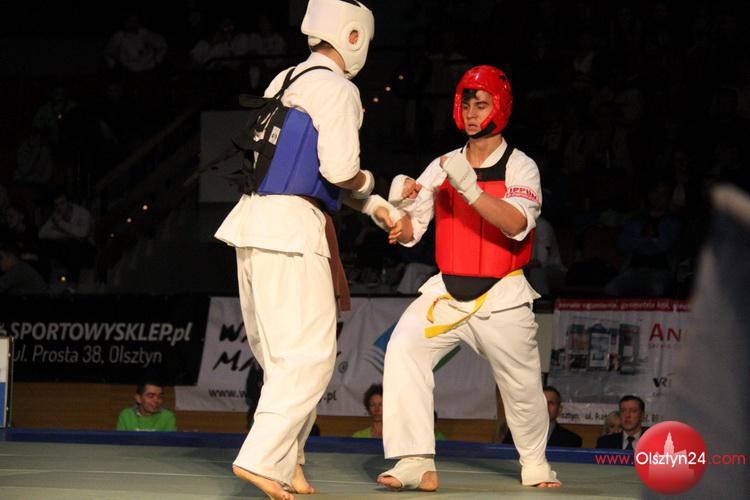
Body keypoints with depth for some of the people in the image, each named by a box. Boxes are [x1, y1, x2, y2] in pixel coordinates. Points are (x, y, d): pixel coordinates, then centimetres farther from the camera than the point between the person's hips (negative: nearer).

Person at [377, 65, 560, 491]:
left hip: (502, 296, -2)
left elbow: (517, 224, -24)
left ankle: (535, 462, 36)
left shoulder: (520, 167, -4)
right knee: (405, 346, -22)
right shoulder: (442, 167, 7)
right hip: (447, 291, 2)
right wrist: (401, 205, -19)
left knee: (523, 387, 6)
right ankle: (417, 464, -23)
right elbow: (409, 232, 3)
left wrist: (470, 189, -34)